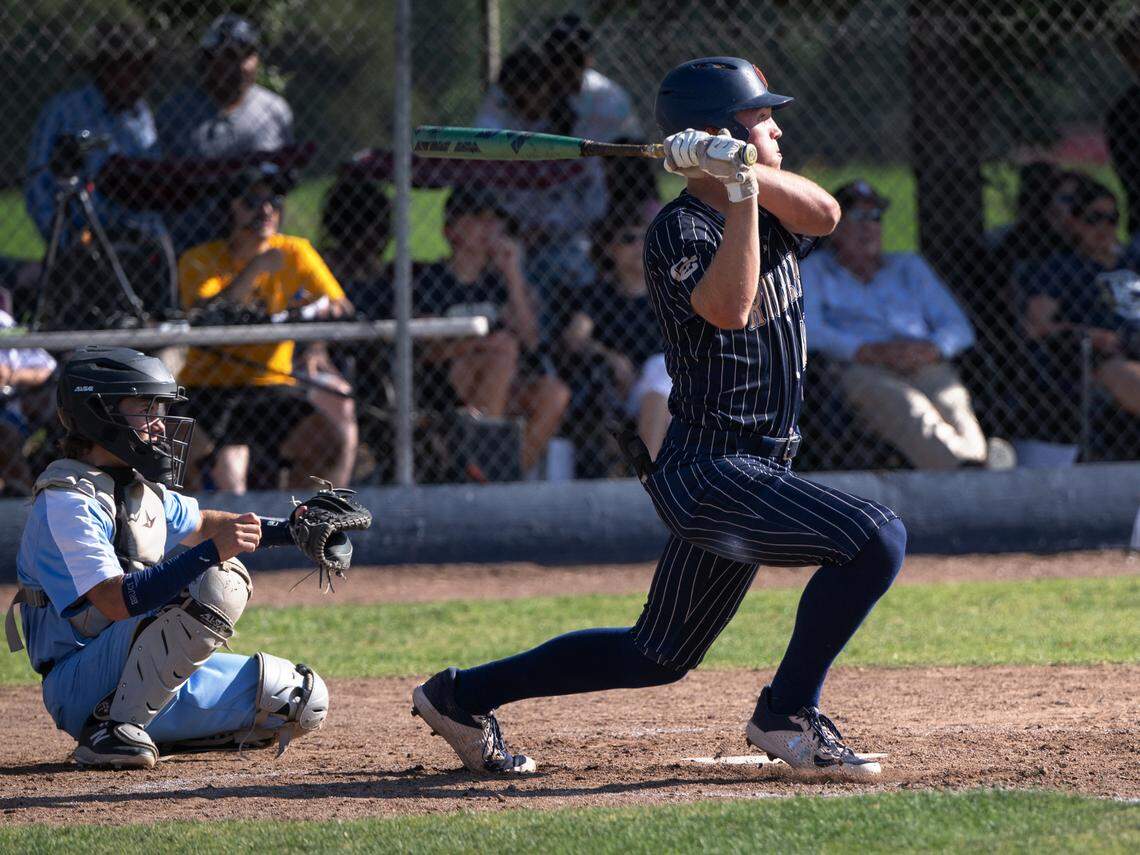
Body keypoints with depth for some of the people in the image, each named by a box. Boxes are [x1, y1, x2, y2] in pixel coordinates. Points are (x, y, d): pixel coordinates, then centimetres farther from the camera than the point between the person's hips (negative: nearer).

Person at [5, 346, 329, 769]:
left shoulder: (139, 487, 12)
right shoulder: (66, 503, -17)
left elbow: (199, 523, 32)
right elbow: (116, 601, -29)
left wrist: (288, 529, 17)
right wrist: (212, 552, -35)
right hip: (80, 686, -9)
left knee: (303, 701, 5)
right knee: (219, 582, -29)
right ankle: (112, 729, -22)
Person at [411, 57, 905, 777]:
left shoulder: (764, 213, 12)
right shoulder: (680, 230, -12)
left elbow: (824, 213, -8)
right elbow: (728, 308, -30)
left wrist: (748, 170, -23)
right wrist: (742, 188, -29)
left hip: (747, 474, 9)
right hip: (711, 471, -9)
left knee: (659, 657, 16)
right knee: (876, 537, -23)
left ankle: (463, 696, 26)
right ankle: (789, 715, -12)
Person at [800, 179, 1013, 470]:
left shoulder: (909, 266, 32)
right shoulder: (813, 271, 23)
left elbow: (958, 328, 22)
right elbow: (807, 331, 3)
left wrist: (930, 349, -4)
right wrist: (871, 352, -11)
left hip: (927, 367, 4)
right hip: (860, 369, -4)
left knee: (952, 401, -34)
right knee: (907, 408, -40)